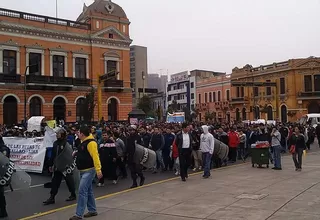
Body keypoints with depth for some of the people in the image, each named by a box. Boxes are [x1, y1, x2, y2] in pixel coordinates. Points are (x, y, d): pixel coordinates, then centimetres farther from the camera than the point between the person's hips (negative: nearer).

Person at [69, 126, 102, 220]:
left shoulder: (90, 142, -19)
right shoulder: (84, 142, 13)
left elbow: (95, 156, -26)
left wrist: (98, 170, -31)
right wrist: (77, 153, 14)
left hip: (89, 171, -10)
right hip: (83, 170, 10)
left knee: (82, 191, -12)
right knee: (88, 191, 16)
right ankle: (92, 210, 26)